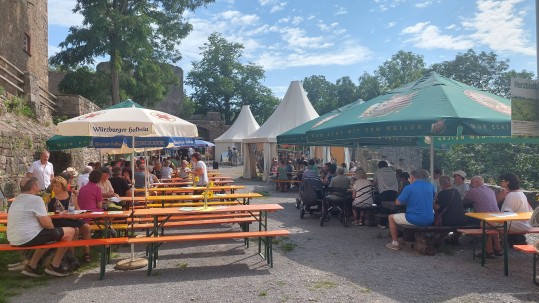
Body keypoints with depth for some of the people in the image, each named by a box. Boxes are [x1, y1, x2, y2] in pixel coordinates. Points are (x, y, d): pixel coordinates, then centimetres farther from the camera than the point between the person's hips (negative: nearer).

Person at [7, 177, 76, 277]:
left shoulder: (16, 200, 16)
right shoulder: (36, 199, -12)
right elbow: (47, 224, -15)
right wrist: (52, 227, 7)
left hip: (14, 240, 10)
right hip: (28, 238, -10)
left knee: (48, 235, 34)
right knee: (70, 231, -2)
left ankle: (31, 266, 23)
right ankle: (54, 267, 4)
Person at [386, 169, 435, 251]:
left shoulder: (409, 188, -12)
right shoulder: (431, 186, 3)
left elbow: (398, 202, -7)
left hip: (414, 220, -5)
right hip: (430, 221, 6)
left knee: (391, 217, 15)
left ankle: (395, 243, 16)